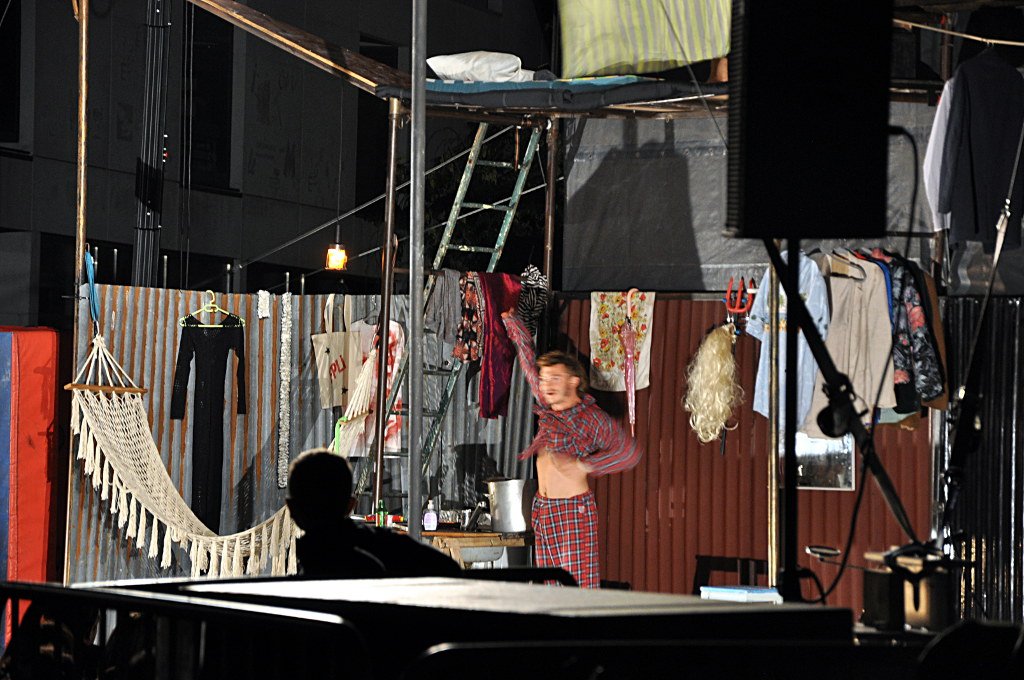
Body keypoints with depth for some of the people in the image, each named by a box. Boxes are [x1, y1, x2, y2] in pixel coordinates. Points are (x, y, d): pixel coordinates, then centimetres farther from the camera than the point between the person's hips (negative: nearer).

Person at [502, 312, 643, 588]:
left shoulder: (592, 418, -6)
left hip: (574, 509, -6)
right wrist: (512, 322, 32)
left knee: (579, 586, -11)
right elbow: (529, 360, 22)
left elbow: (629, 451, -12)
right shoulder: (546, 408, 10)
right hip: (542, 510, 6)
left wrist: (584, 465, -17)